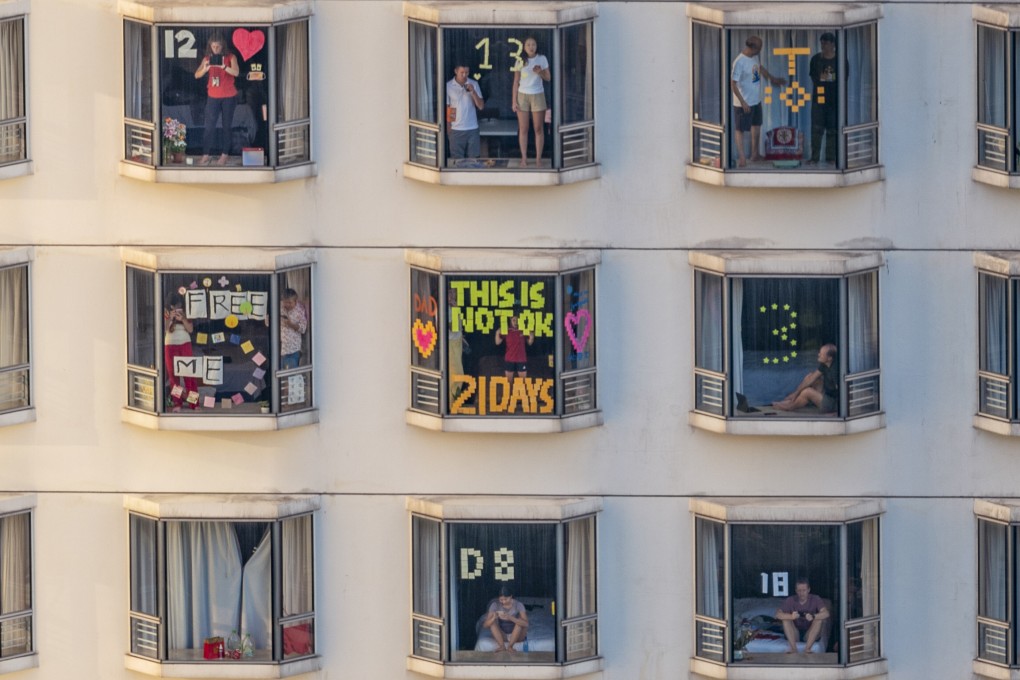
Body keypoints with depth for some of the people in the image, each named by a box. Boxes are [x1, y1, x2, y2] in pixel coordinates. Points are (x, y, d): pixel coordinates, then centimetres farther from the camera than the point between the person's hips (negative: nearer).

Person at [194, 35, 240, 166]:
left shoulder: (230, 57, -8)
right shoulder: (207, 58, 0)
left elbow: (236, 72, -24)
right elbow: (197, 75, -6)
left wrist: (223, 67, -41)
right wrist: (205, 69, -28)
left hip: (228, 97, -2)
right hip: (213, 96, 2)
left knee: (227, 125, 5)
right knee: (209, 126, -3)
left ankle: (224, 155, 12)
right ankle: (205, 156, -1)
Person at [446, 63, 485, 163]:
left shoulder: (473, 85, 3)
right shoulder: (448, 86, -2)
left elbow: (481, 106, 0)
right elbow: (446, 108, 1)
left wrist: (473, 92, -14)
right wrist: (448, 126, -3)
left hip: (472, 128, 2)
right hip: (456, 129, -2)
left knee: (474, 158, 1)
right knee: (457, 159, -1)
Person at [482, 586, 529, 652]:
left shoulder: (518, 605, -14)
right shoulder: (495, 605, -10)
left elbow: (526, 624, -29)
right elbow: (485, 625, -17)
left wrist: (510, 618, -44)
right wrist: (494, 617, -39)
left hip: (516, 636, -1)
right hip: (502, 636, 1)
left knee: (520, 621, -28)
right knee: (492, 622, -23)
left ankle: (510, 646, -29)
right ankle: (502, 646, -33)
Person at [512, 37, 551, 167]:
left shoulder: (542, 59, 2)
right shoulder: (521, 61, 1)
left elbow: (548, 78, 6)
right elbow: (516, 82, 3)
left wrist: (540, 72, -15)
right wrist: (514, 101, -2)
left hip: (537, 96, 0)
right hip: (522, 95, 0)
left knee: (538, 128, 0)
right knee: (523, 129, -1)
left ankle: (538, 159, 4)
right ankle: (524, 158, 3)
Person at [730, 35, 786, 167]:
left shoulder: (754, 57, 0)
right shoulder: (739, 62, -26)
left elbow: (761, 68, 23)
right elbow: (733, 84, -23)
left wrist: (773, 79, 32)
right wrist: (743, 102, -23)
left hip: (756, 100, 9)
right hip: (744, 103, -9)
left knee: (756, 126, 20)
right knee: (740, 129, 3)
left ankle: (755, 154, 34)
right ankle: (741, 157, 9)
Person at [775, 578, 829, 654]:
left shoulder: (815, 599, -7)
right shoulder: (790, 600, -6)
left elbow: (826, 613, -22)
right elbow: (778, 615, -17)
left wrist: (813, 616, -43)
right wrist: (791, 616, -39)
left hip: (810, 634, -1)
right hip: (794, 635, 1)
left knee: (819, 619, -25)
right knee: (786, 619, -23)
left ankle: (807, 648, -32)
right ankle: (793, 648, -32)